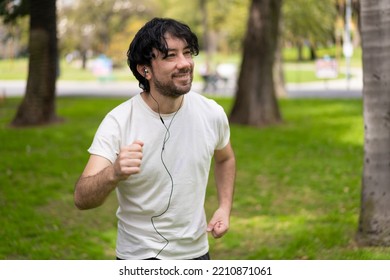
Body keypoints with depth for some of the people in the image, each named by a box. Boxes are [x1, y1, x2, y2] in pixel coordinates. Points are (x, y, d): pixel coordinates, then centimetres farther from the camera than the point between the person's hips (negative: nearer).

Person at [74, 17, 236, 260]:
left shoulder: (212, 114, -9)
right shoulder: (118, 122, -19)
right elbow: (82, 199, -26)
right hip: (139, 255, -3)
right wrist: (114, 173, -46)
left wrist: (225, 207, 0)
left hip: (196, 251, 3)